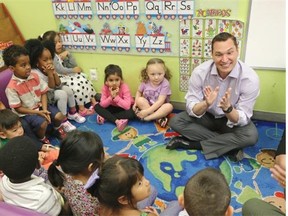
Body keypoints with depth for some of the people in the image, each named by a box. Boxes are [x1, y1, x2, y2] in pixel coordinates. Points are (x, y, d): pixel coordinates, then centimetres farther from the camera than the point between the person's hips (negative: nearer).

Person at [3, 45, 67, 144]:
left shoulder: (34, 76, -7)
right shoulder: (12, 87, -21)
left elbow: (43, 93, -1)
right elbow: (18, 108, -16)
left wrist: (44, 110, -15)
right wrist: (37, 112, -20)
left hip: (40, 106, 5)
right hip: (26, 113, -5)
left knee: (59, 116, -11)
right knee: (43, 123, -27)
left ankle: (58, 129, 25)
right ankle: (42, 139, 7)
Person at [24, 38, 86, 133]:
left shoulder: (50, 68, -7)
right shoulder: (35, 73, -28)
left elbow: (58, 85, -7)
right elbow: (50, 91, -26)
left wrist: (54, 73, -22)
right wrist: (50, 75, -34)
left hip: (53, 92, 8)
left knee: (67, 89, -4)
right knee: (62, 94, -24)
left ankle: (72, 113, 13)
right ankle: (64, 121, -14)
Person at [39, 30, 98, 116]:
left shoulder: (64, 52, 8)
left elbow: (74, 65, 3)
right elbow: (60, 70, -20)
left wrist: (68, 55, -13)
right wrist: (74, 70, -14)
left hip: (70, 74, 8)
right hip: (60, 78, -7)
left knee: (85, 81, -8)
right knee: (77, 86, -27)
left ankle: (93, 102, -1)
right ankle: (82, 109, -18)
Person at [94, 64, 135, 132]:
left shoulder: (124, 87, -27)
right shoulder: (105, 87, -18)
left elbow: (127, 106, -34)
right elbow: (102, 105, -20)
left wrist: (116, 97, -38)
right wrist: (111, 97, -35)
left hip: (124, 108, -3)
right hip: (113, 108, 3)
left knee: (131, 113, -35)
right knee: (97, 107, -17)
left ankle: (105, 116, -23)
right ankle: (117, 121, -30)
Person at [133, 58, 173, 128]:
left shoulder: (165, 84, -21)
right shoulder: (145, 82, -10)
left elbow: (160, 101, -25)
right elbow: (139, 92, 8)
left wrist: (147, 111, -31)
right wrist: (136, 103, -10)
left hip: (159, 108, -2)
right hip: (146, 106, 2)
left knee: (169, 106, -32)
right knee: (140, 100, -27)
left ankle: (146, 118, -30)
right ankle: (158, 118, -27)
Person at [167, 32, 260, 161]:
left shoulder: (250, 78, -25)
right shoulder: (200, 72, -22)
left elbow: (241, 120, -23)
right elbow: (191, 110, -20)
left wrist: (228, 108, -44)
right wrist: (206, 104, -41)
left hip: (232, 119, -1)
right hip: (206, 116, 2)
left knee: (251, 135, -31)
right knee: (175, 121, -20)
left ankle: (191, 143, -20)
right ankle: (229, 146, -17)